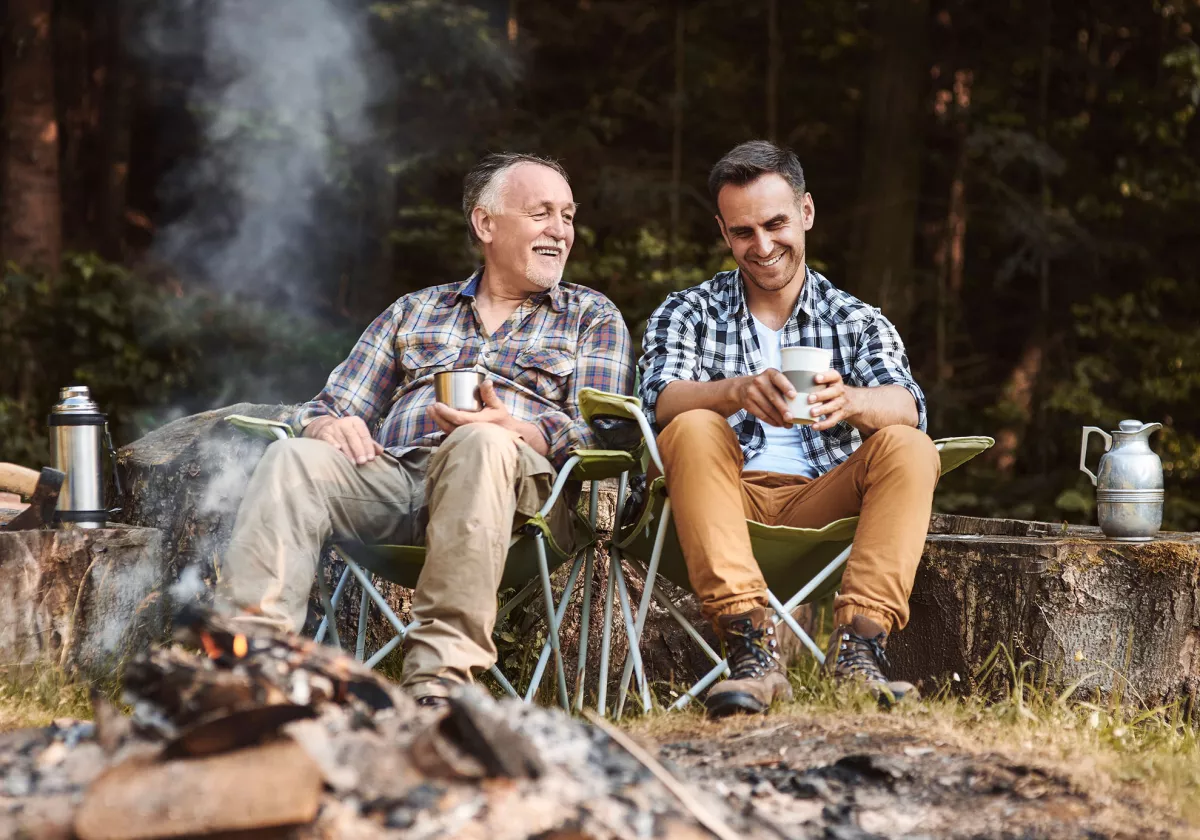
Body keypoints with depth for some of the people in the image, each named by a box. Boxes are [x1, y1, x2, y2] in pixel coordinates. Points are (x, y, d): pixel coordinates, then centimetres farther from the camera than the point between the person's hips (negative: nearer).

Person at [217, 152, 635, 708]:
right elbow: (330, 408, 24)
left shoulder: (592, 317, 21)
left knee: (481, 444, -38)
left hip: (519, 483, -3)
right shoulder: (414, 312, 30)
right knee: (293, 459, -27)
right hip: (393, 471, 3)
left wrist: (511, 429, -17)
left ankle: (439, 678, -47)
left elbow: (595, 432, 4)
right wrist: (329, 426, -3)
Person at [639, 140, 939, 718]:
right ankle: (753, 653, -41)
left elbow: (906, 406, -6)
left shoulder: (858, 322, 15)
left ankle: (856, 647, -36)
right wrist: (737, 392, -32)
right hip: (727, 507, -1)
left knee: (910, 448, -23)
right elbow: (660, 400, -9)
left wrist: (849, 401, -32)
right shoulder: (687, 314, 13)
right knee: (694, 430, -29)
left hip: (822, 507, 1)